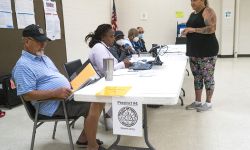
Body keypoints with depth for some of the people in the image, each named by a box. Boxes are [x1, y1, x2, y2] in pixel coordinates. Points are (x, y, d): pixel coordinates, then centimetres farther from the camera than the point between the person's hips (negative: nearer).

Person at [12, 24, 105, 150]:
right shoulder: (23, 65, -12)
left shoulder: (44, 58, 18)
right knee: (94, 106, -21)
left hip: (67, 96, 10)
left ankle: (84, 138, 13)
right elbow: (27, 95, -20)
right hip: (54, 105, -10)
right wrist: (55, 93, -28)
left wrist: (71, 84, 3)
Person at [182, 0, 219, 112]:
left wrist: (193, 29, -24)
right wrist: (186, 31, 8)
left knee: (207, 77, 0)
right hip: (194, 51, 8)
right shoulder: (193, 14, 17)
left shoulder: (208, 11, -8)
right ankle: (197, 101, 20)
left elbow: (212, 28, -20)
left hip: (207, 51, -8)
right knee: (197, 77, 11)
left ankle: (208, 103, 11)